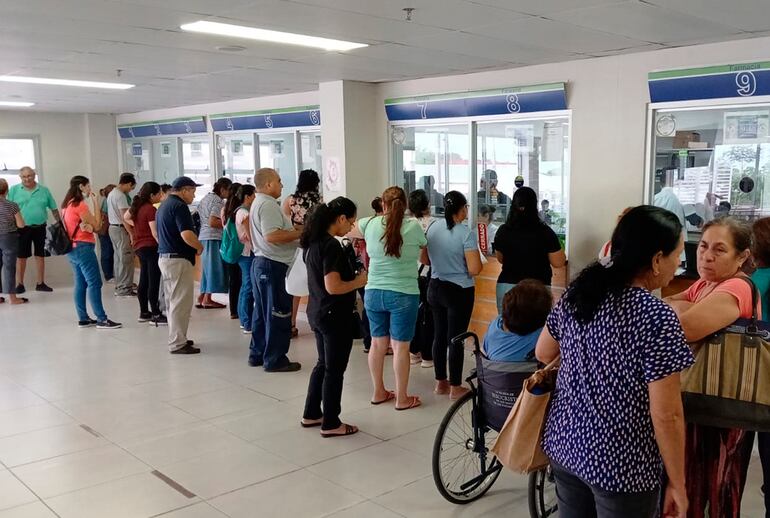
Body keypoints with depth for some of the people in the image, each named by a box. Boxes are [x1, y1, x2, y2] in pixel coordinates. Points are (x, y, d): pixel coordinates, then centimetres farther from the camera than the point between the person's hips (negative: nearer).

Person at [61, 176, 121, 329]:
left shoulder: (67, 204, 13)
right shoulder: (80, 204, -14)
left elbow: (78, 224, 9)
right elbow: (96, 225, -10)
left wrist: (87, 225, -13)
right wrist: (96, 203, -7)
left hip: (72, 248, 10)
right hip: (83, 248, -9)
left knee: (80, 284, 11)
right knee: (94, 283, -8)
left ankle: (83, 319, 14)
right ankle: (102, 320, -8)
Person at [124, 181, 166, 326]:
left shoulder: (137, 206, 9)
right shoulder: (151, 209, -17)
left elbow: (126, 217, 27)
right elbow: (155, 233, -20)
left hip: (139, 247, 9)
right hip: (151, 247, -9)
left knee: (144, 281, 15)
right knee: (154, 282, -6)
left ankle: (144, 313, 24)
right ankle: (156, 315, -3)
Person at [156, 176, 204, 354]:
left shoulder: (164, 205, 16)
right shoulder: (179, 206, -15)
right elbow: (186, 234, -27)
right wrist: (200, 247, -10)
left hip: (164, 257, 10)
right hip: (178, 259, -10)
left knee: (172, 301, 17)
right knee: (181, 303, -5)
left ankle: (175, 338, 25)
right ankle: (178, 344, -1)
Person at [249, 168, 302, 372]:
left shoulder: (258, 203, 18)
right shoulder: (268, 204, -16)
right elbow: (272, 236, -27)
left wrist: (293, 230, 15)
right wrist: (299, 233, -17)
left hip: (260, 263, 11)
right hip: (273, 265, -11)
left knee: (262, 311, 17)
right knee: (278, 314, -3)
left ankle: (257, 354, 25)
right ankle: (275, 360, 3)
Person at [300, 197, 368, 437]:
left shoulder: (313, 242, 7)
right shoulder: (332, 246, -22)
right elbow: (333, 287, -26)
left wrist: (352, 275, 9)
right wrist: (359, 281, -12)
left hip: (317, 313, 9)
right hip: (335, 317, -9)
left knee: (323, 364, 21)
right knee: (334, 370, 3)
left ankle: (311, 414, 30)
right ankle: (331, 424, 14)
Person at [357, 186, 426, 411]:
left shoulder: (371, 224, -2)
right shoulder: (413, 226, -8)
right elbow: (424, 245, 10)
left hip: (374, 293, 3)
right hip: (404, 295, -3)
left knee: (378, 343, 15)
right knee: (400, 346, 4)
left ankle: (378, 392, 28)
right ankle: (402, 398, 14)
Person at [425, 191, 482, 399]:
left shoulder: (432, 228, 1)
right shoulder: (466, 233, -18)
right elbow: (474, 269, -21)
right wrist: (478, 257, -1)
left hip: (435, 288, 6)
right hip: (459, 292, -6)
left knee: (439, 335, 14)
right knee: (456, 338, 2)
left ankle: (440, 382, 24)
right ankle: (455, 387, 11)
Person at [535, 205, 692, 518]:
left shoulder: (577, 292, -3)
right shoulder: (657, 317, -22)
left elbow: (543, 354, 11)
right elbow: (666, 415, -19)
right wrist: (677, 484, -8)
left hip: (564, 444, 6)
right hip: (621, 465, -6)